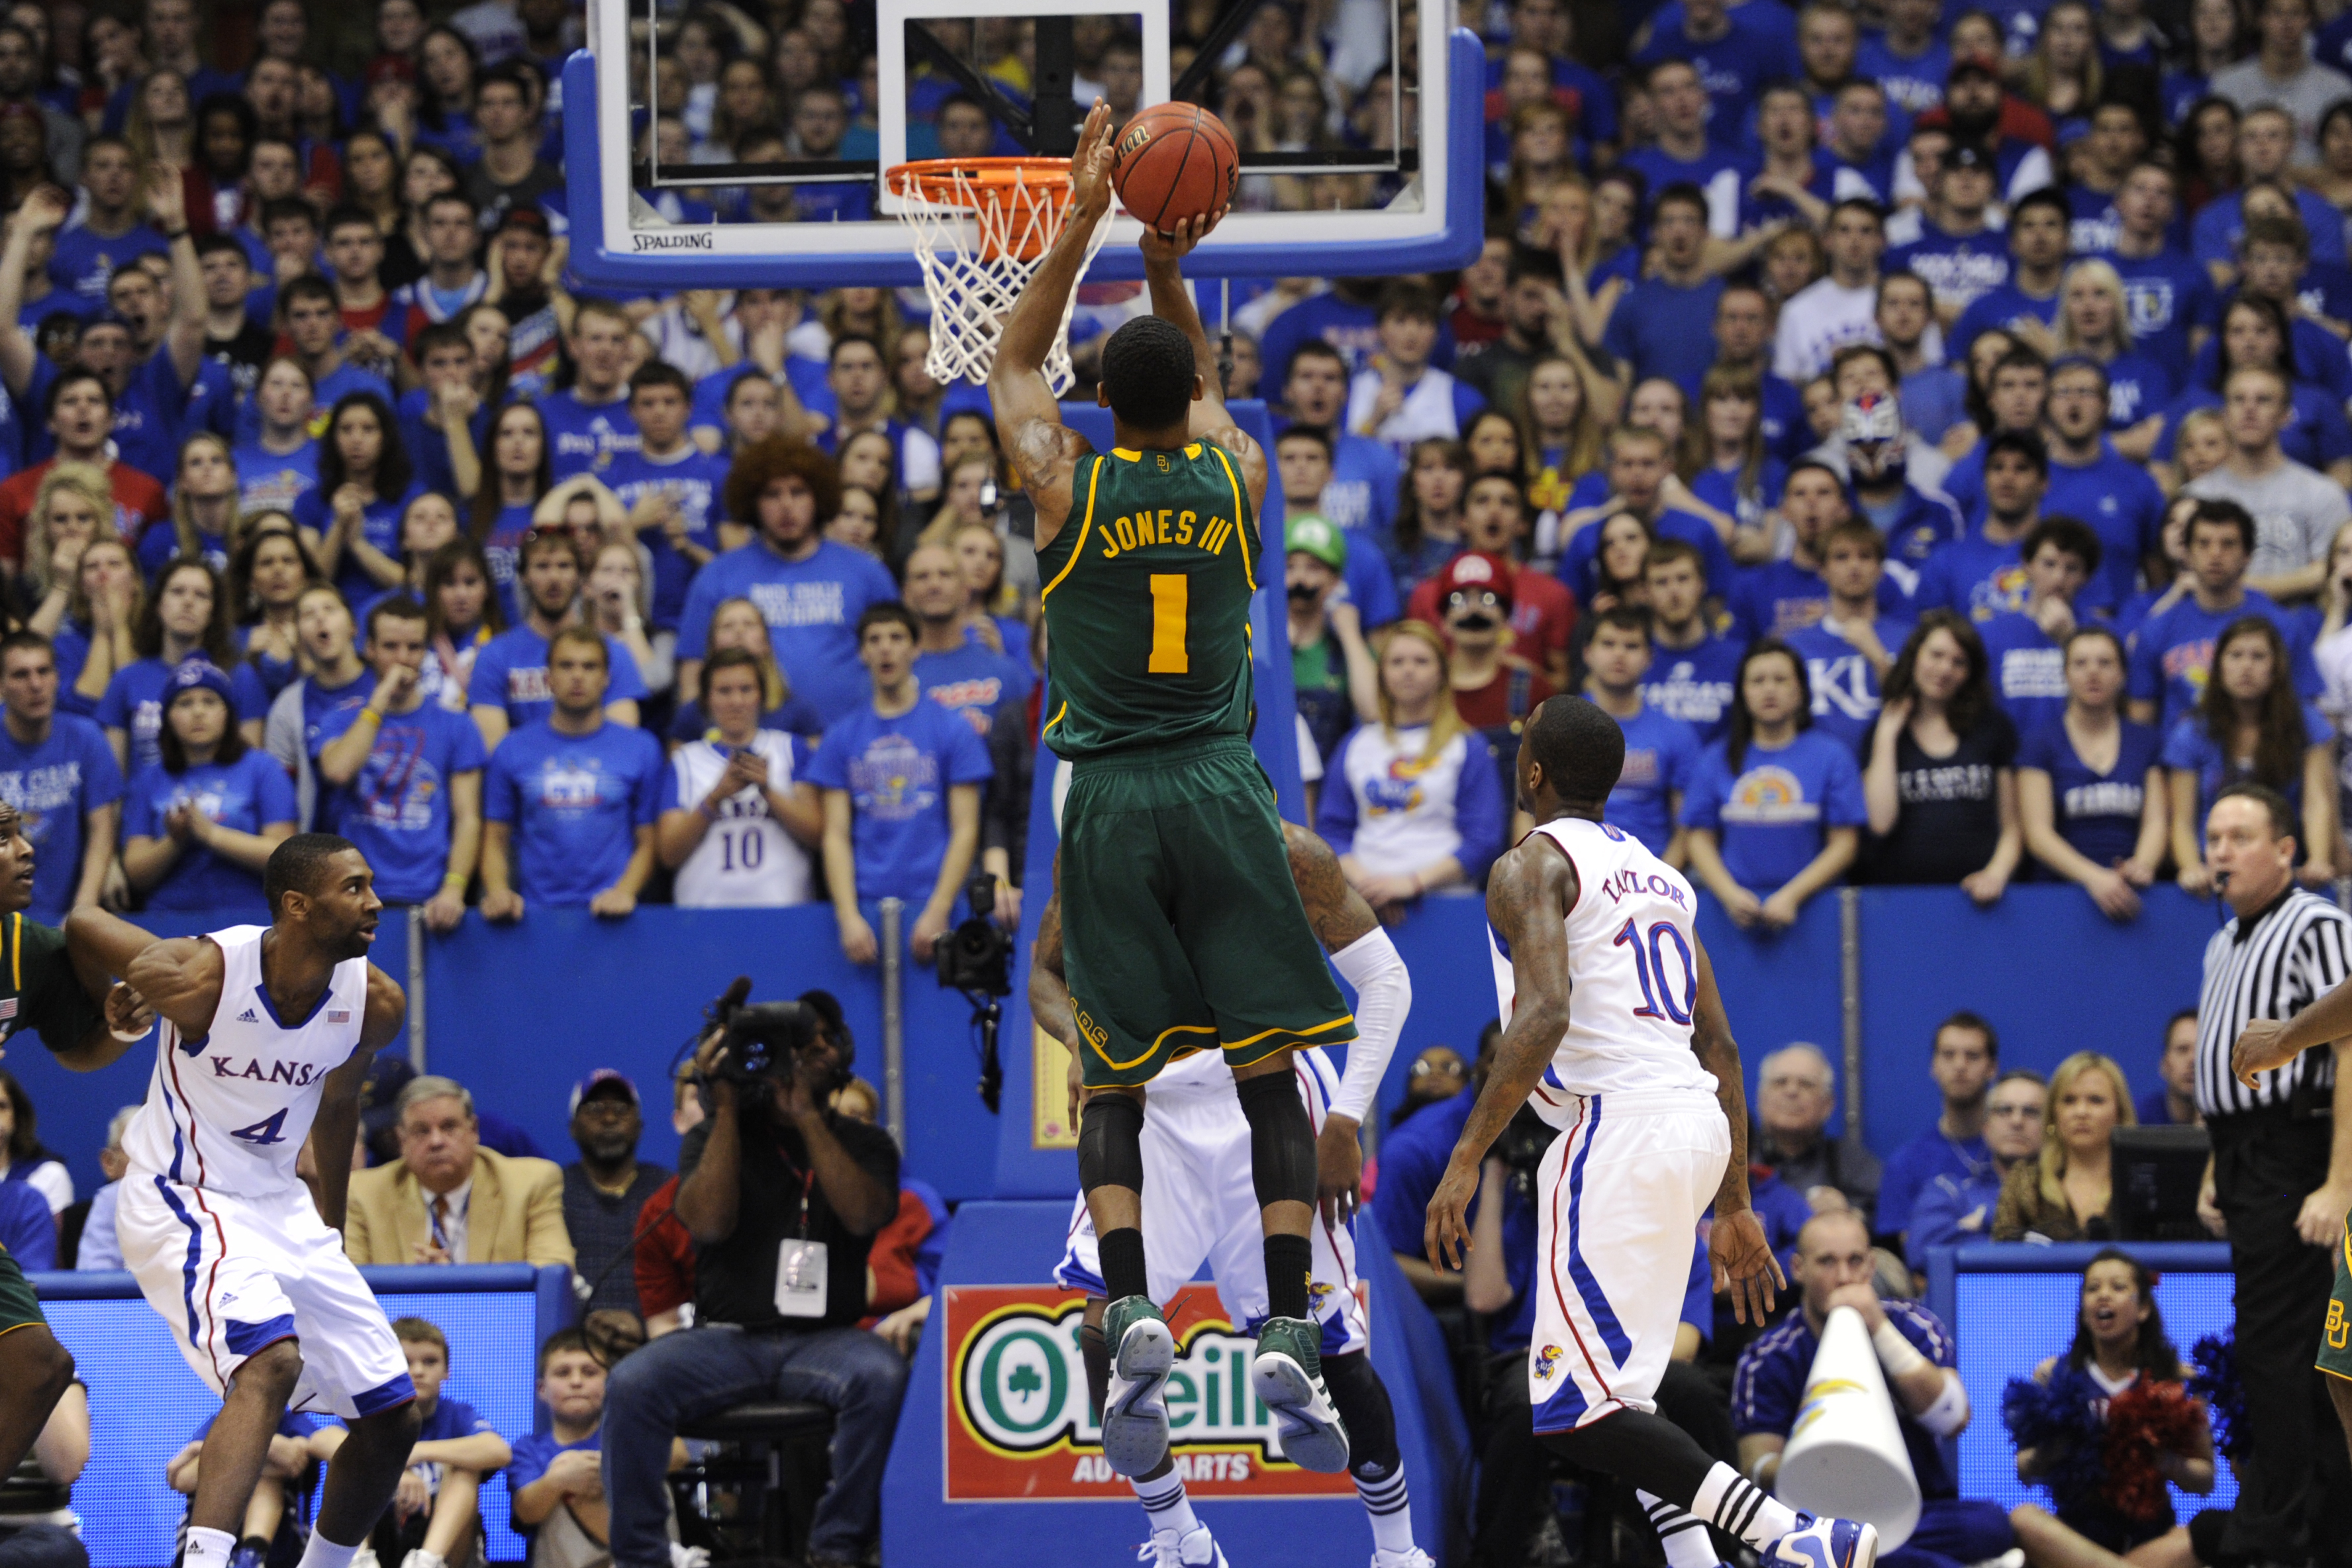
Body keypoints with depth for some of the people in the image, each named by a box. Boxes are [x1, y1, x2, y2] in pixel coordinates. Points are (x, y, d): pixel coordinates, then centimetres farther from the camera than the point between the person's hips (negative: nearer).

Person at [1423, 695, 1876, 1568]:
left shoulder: (1532, 866, -2)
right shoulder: (1658, 875, 22)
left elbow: (1544, 1017, -18)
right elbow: (1721, 1049, 21)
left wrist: (1467, 1160, -18)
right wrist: (1734, 1206, 25)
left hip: (1616, 1124, -9)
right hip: (1698, 1122, 9)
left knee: (1576, 1413, -10)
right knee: (1618, 1389, 21)